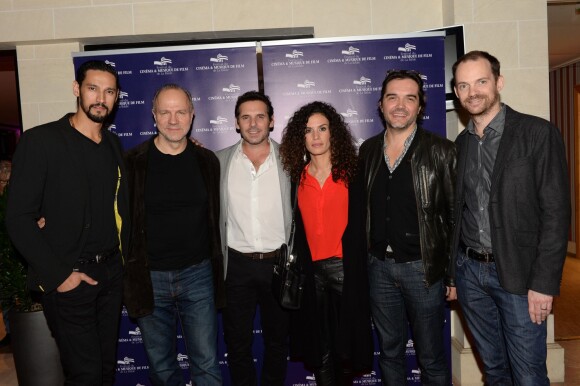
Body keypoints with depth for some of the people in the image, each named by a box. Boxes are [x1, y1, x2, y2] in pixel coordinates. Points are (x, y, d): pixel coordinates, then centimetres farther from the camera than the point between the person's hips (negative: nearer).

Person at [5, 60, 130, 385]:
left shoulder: (113, 144, 8)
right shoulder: (40, 141, -10)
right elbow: (19, 218, -12)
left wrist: (122, 255, -1)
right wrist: (57, 275, -14)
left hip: (111, 273, 6)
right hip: (68, 278, -5)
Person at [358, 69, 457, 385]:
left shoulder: (440, 151, -7)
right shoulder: (368, 150, 6)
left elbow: (456, 216, -7)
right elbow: (362, 209, 10)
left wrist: (454, 275, -8)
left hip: (423, 267, -3)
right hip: (379, 266, 4)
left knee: (431, 359, 11)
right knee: (389, 352, 19)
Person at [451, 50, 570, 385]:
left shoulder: (538, 133, -7)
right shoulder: (461, 142, 8)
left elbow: (556, 212, -11)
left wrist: (544, 283, -15)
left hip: (518, 274, -4)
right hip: (470, 271, 5)